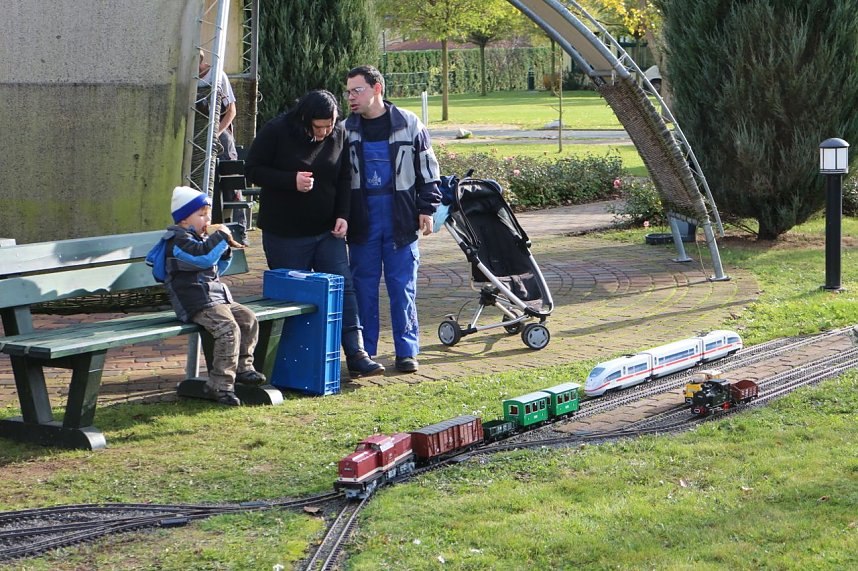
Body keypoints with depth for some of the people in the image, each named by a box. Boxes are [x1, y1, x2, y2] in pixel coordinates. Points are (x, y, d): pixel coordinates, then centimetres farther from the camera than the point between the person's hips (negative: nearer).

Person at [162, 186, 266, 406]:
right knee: (228, 329, -25)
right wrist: (221, 237, -18)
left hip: (218, 297, 10)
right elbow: (203, 256, -29)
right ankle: (220, 384, -22)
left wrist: (226, 249, 14)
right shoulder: (179, 240, -10)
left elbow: (216, 268, 32)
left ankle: (242, 367, 13)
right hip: (196, 303, -10)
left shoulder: (202, 238, 23)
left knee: (248, 320, 2)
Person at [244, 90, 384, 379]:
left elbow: (344, 179, 11)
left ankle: (356, 355, -5)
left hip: (327, 231, 3)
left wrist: (342, 215, -2)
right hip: (285, 233, -3)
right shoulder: (277, 132, -10)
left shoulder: (339, 135, 3)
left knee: (343, 288, -5)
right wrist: (291, 181, -20)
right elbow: (253, 169, -7)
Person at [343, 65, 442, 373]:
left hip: (400, 220, -2)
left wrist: (426, 208, 0)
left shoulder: (409, 125, 1)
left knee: (403, 287, 1)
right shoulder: (346, 129, 6)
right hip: (362, 221, 2)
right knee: (363, 287, 5)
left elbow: (427, 169, 5)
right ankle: (364, 352, 13)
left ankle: (406, 350, 9)